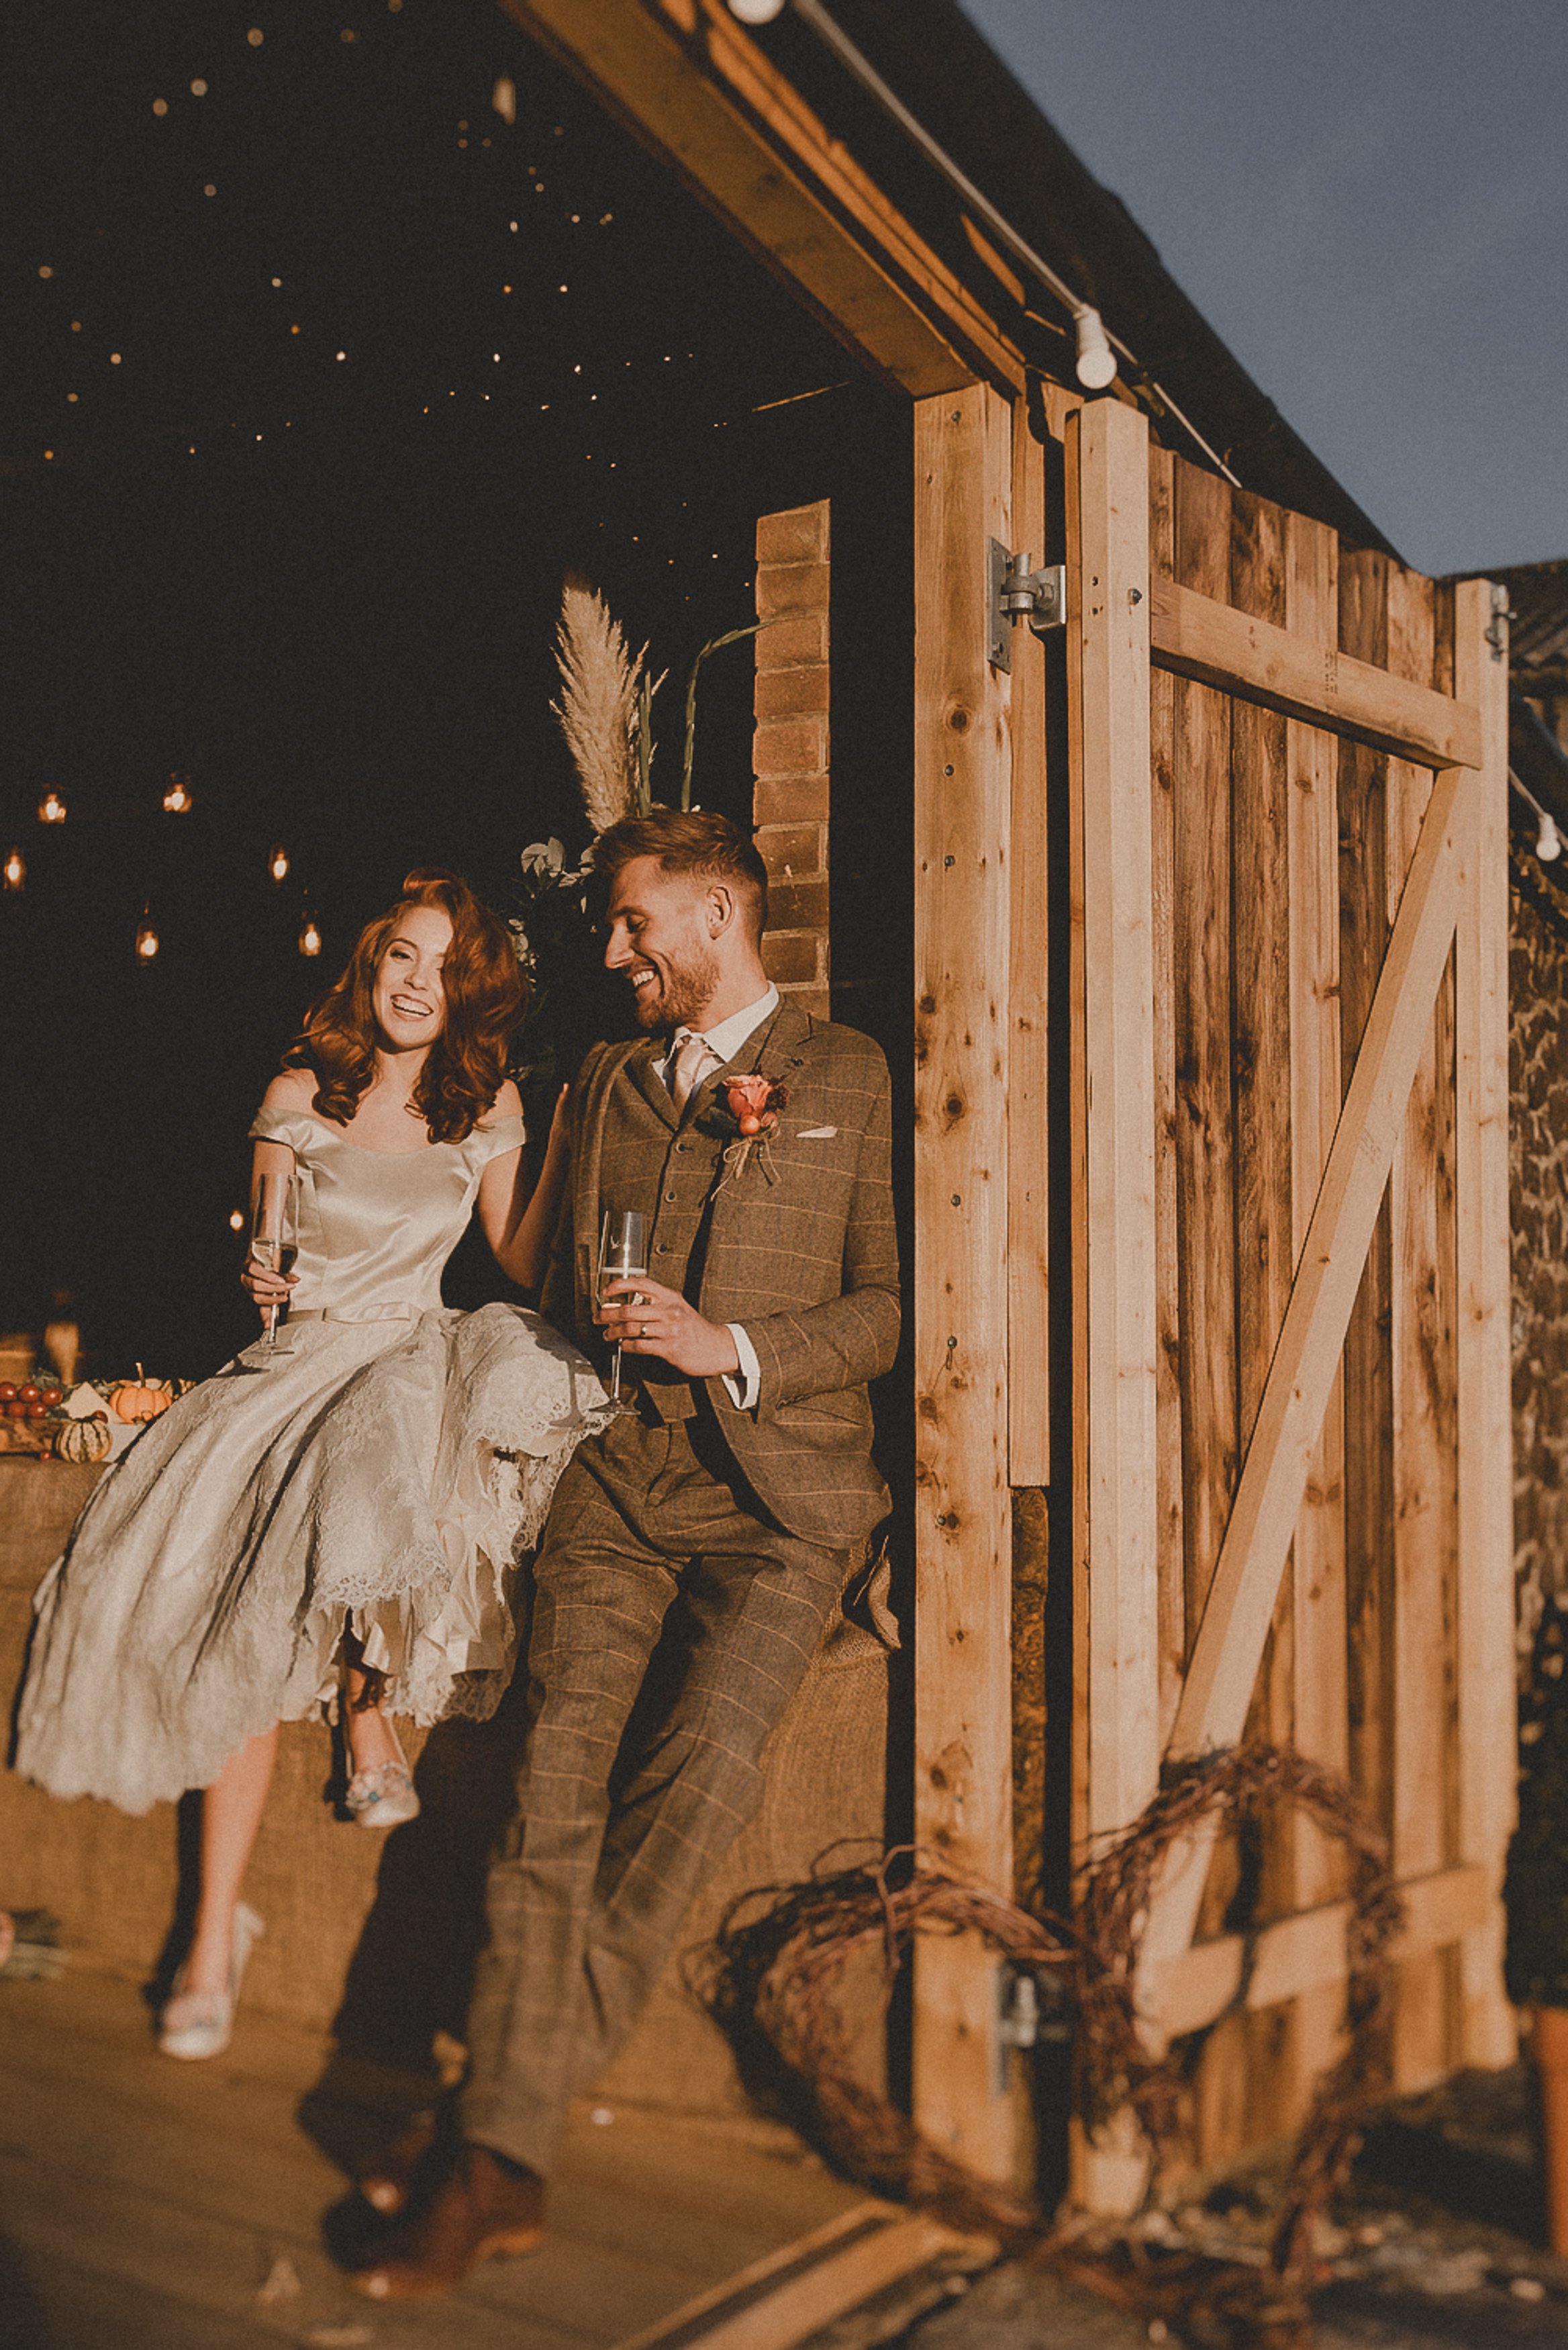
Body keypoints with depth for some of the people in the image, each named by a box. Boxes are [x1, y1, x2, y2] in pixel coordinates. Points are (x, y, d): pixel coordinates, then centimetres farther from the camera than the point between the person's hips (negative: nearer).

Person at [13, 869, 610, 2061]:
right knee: (241, 1634, -13)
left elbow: (523, 1260, 4)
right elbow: (263, 1257, 8)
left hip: (418, 1361, 0)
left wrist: (565, 1141, -5)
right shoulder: (301, 1094, 3)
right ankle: (219, 1931, -2)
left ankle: (372, 1703, -8)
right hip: (298, 1367, 0)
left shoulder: (487, 1104, 5)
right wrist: (263, 1278, -13)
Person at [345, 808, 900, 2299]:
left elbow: (892, 1301, 4)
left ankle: (507, 2113, -17)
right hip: (615, 1464, 4)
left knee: (704, 1755, -23)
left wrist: (738, 1350, -8)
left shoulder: (847, 1078, 8)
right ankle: (503, 2157, -13)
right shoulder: (604, 1080, 22)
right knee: (559, 1762, -14)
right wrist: (586, 1333, 10)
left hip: (777, 1478, -3)